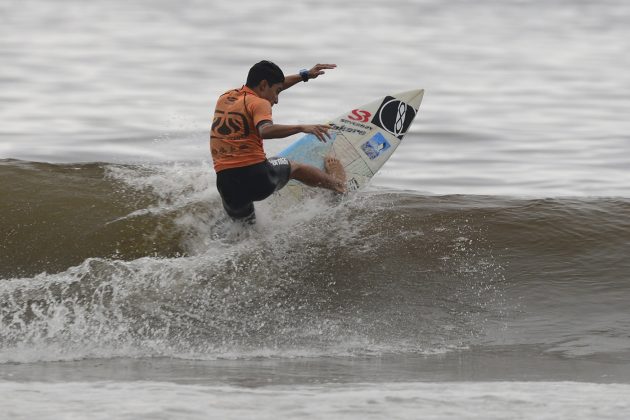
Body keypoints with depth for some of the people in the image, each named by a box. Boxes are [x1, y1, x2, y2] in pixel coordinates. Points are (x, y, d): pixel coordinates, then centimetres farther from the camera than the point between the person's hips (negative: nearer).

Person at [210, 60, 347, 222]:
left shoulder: (225, 98, 20)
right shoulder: (258, 103, -3)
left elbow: (270, 86, 34)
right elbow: (265, 131, -26)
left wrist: (305, 75, 41)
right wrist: (302, 128, -26)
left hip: (227, 185, 4)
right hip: (256, 177, -4)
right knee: (294, 167, 27)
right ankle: (337, 184, 46)